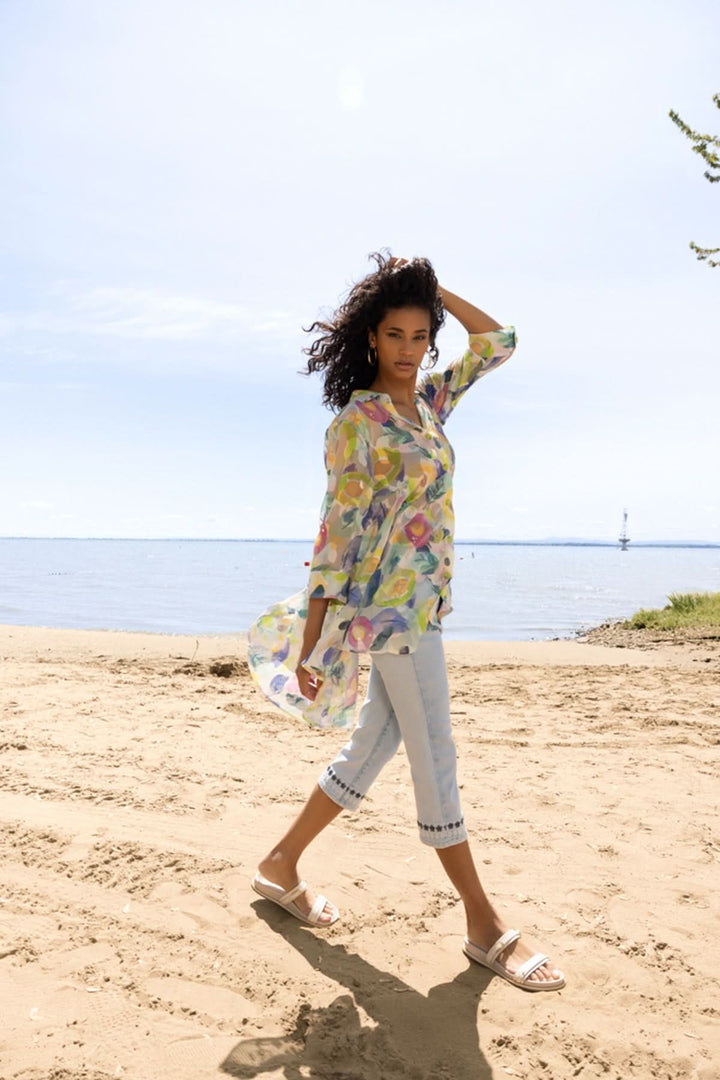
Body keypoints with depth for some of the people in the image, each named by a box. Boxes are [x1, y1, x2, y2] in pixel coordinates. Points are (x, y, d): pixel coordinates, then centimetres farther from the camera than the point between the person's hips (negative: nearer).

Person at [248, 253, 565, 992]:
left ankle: (281, 864, 29)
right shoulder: (356, 419, -9)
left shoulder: (427, 403, 13)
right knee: (435, 760, 0)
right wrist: (311, 634, -13)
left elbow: (498, 341, 21)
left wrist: (433, 290, 11)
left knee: (374, 745, 14)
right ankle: (484, 926, 13)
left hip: (424, 600, 8)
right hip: (390, 604, -8)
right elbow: (336, 528, -13)